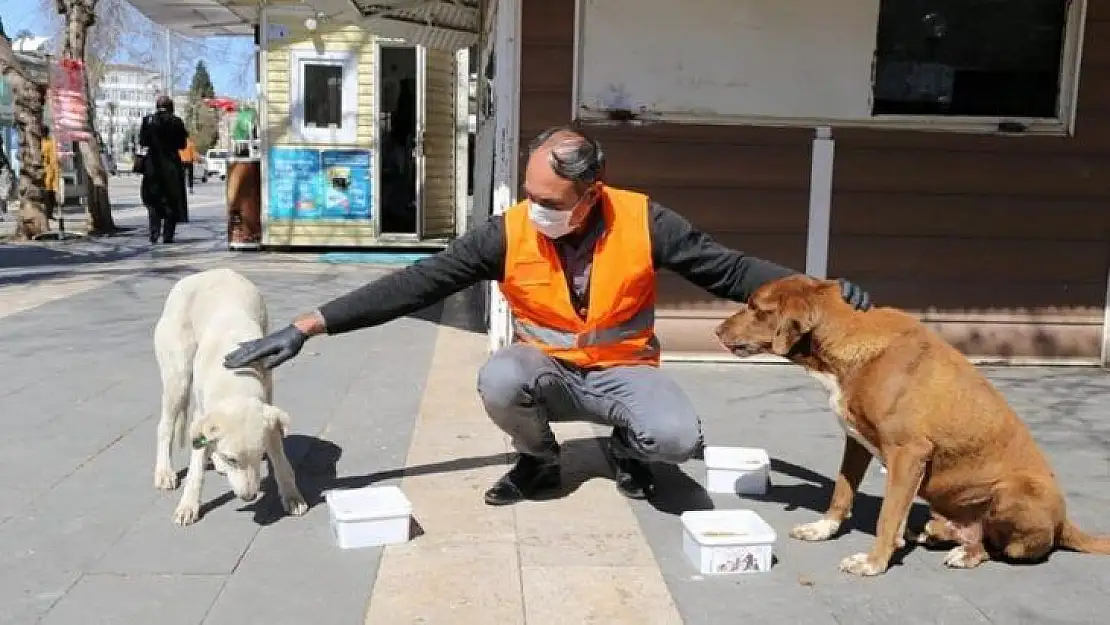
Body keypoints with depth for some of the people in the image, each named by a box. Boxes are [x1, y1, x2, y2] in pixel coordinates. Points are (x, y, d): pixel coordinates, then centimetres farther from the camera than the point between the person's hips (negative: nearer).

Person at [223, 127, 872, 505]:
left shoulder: (643, 220, -18)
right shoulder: (508, 233, -18)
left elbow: (727, 268, -10)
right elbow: (415, 284, -19)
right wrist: (307, 326, -24)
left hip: (623, 370, -1)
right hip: (547, 370, 1)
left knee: (678, 438, -30)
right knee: (498, 380, -33)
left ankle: (625, 450, 10)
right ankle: (540, 460, 2)